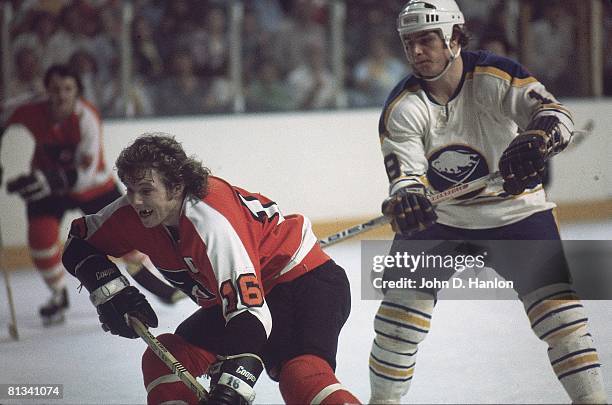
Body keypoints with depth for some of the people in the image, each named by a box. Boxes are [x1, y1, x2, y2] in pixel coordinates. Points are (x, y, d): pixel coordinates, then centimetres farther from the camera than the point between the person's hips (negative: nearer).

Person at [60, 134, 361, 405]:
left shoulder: (212, 222, -33)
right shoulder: (133, 214, -9)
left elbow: (248, 307, -41)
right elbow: (79, 245, 8)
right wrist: (110, 290, -11)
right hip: (235, 294, 9)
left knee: (302, 373, -35)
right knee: (163, 360, -1)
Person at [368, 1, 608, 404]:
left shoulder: (494, 76, -19)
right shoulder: (403, 106, -14)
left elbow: (554, 113, -27)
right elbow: (405, 170, -23)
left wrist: (538, 139, -50)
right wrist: (406, 198, -46)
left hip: (515, 208, -2)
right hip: (438, 214, 2)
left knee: (554, 300, -10)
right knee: (404, 298, -5)